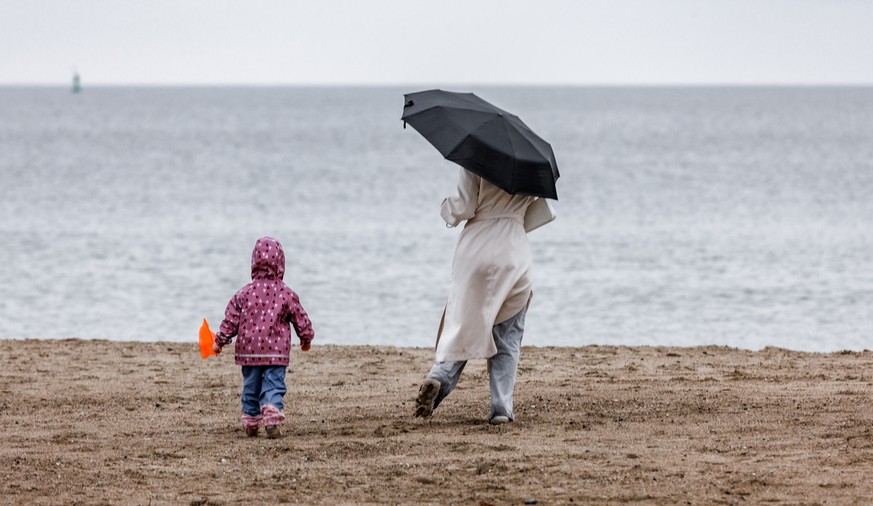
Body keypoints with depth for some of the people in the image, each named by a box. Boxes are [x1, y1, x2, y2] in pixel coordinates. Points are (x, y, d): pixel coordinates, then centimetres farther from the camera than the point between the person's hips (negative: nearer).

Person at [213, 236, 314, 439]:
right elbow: (301, 320, 4)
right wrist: (306, 339, 22)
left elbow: (231, 320, 1)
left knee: (251, 387, 13)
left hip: (249, 353, 2)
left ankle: (251, 423, 19)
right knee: (273, 386, -3)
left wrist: (220, 341, 11)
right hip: (276, 353, -2)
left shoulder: (244, 293, -1)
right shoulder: (287, 295, -4)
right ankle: (271, 420, -22)